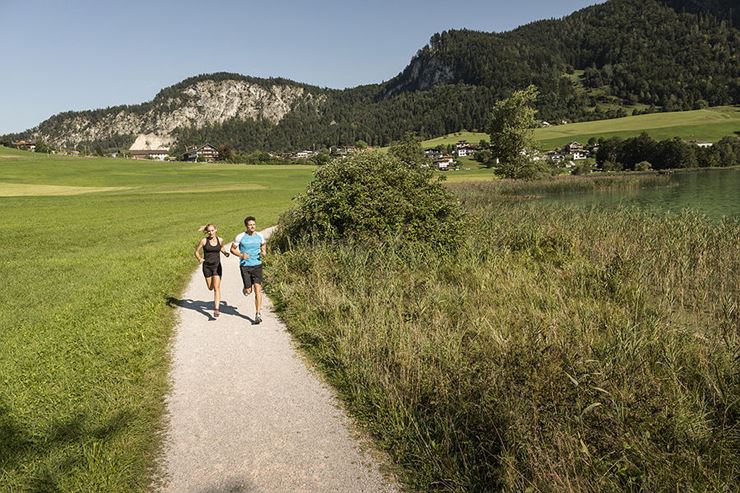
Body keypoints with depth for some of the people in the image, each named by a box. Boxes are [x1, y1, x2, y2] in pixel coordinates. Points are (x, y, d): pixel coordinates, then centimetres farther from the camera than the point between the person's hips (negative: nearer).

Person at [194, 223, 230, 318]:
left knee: (217, 287, -10)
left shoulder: (220, 240, -1)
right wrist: (199, 259, -18)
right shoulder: (204, 241, -7)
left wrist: (226, 253, -2)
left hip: (217, 266, 0)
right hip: (207, 266, 0)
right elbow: (197, 251, 1)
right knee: (210, 288, 10)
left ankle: (216, 309, -11)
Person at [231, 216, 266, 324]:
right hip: (245, 266, -1)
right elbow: (232, 249, 3)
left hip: (257, 265, 1)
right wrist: (241, 255, -15)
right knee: (248, 292, 1)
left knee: (257, 289, -10)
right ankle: (245, 289, 41)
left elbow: (263, 245, 22)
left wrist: (263, 252, 1)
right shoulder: (240, 237, -6)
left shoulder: (260, 236, 2)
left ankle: (257, 314, -7)